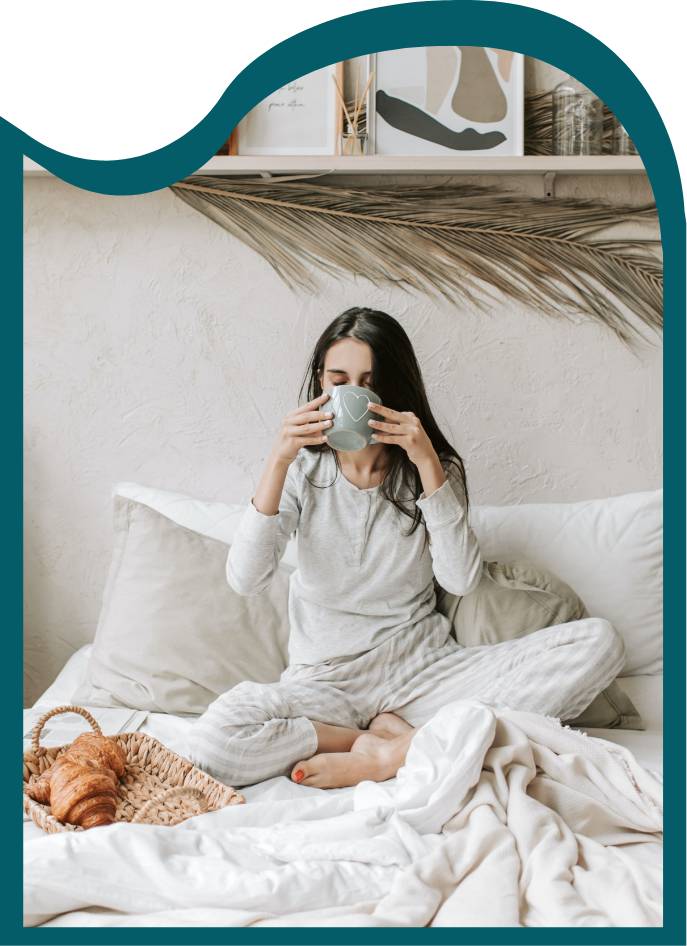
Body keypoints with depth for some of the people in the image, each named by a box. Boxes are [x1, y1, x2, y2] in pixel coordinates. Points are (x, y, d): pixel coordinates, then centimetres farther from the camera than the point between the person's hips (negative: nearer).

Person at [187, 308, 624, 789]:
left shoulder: (435, 469, 2)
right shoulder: (304, 471, 1)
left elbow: (463, 579, -14)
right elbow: (246, 579, -13)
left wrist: (427, 462, -19)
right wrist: (278, 461, -21)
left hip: (423, 670, 2)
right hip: (327, 681, -1)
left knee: (600, 642, -20)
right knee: (211, 740, -32)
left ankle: (389, 753, -23)